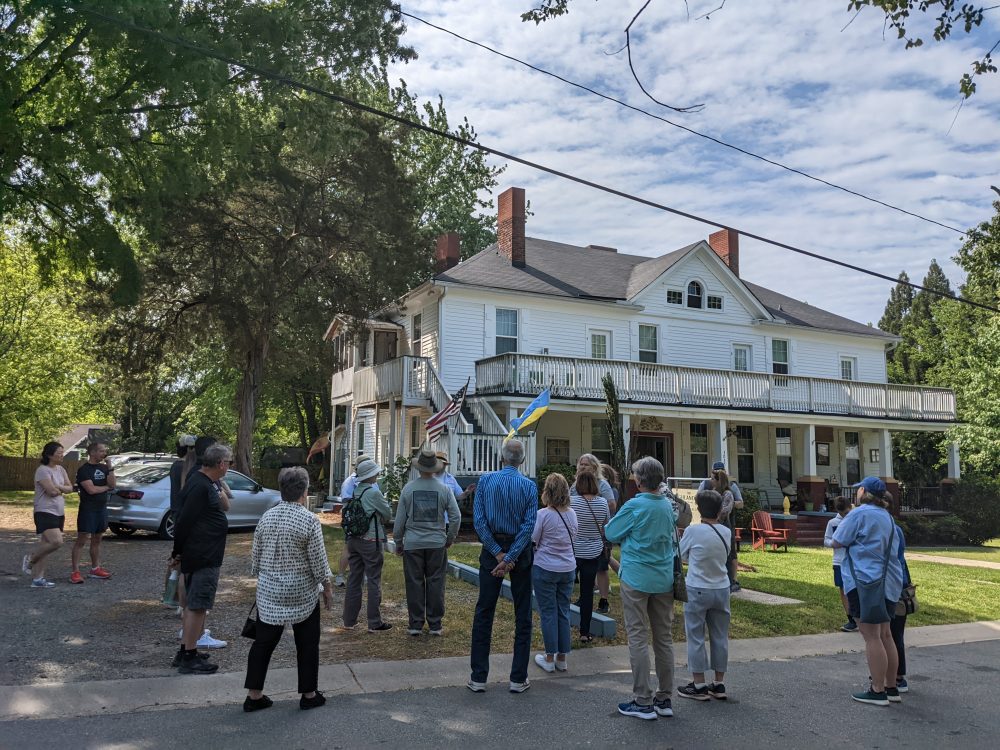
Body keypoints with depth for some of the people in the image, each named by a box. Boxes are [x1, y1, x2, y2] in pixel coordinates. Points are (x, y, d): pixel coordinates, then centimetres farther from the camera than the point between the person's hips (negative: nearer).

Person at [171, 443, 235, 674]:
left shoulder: (208, 483, 11)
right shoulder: (200, 486, -20)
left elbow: (222, 508, 24)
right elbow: (184, 521, -20)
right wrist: (178, 550, -11)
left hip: (204, 556, 11)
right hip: (203, 557, -11)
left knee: (194, 604, 18)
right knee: (197, 605, -3)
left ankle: (185, 651, 28)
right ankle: (189, 658, 5)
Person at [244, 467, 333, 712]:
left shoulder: (266, 517, 0)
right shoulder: (309, 521, -15)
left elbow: (255, 557, 8)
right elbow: (319, 562, -12)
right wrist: (328, 589, 0)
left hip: (268, 593, 4)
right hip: (302, 594, -4)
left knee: (263, 642, 12)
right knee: (307, 644, 9)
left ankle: (254, 695, 17)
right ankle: (309, 695, 19)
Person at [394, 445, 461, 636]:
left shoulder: (408, 488, -3)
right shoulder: (444, 489, -4)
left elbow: (400, 519, 1)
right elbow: (456, 516, -3)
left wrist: (398, 543, 11)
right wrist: (449, 539, 10)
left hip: (412, 543, 0)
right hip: (437, 543, 0)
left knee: (414, 584, 8)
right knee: (435, 583, 8)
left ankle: (416, 624, 14)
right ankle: (435, 624, 13)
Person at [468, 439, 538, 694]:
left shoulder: (486, 481, -4)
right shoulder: (529, 486, -6)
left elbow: (479, 520, -10)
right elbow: (529, 525, -13)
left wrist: (498, 554, -9)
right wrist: (510, 558, -13)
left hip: (492, 548, 1)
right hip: (520, 550, 0)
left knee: (483, 613, 8)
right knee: (522, 615, 9)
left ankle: (478, 677, 11)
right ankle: (518, 678, 12)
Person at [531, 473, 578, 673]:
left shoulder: (543, 514, -16)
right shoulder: (572, 514, 1)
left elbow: (532, 541, -12)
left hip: (545, 568, -5)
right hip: (568, 568, 5)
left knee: (548, 612, 5)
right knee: (563, 612, 13)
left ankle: (549, 658, 13)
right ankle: (562, 658, 20)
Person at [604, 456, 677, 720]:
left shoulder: (634, 506, -15)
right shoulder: (668, 506, 4)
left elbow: (611, 533, -5)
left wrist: (611, 523, 14)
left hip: (637, 578, -6)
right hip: (664, 578, 6)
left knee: (638, 638, 0)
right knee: (664, 638, 11)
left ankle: (643, 701, 4)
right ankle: (664, 698, 20)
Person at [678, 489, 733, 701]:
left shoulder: (693, 531, -14)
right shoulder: (726, 532, -2)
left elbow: (681, 556, -1)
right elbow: (726, 556, 10)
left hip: (697, 590, -4)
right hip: (722, 589, 5)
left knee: (696, 637, 5)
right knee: (720, 636, 13)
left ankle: (699, 685, 10)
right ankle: (719, 684, 20)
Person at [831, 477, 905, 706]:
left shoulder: (860, 514, -13)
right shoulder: (887, 517, 13)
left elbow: (837, 542, -10)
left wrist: (845, 525, 7)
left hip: (866, 581, -9)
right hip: (889, 582, 9)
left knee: (872, 637, -4)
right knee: (885, 635, 15)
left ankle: (878, 691, 0)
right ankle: (891, 688, 22)